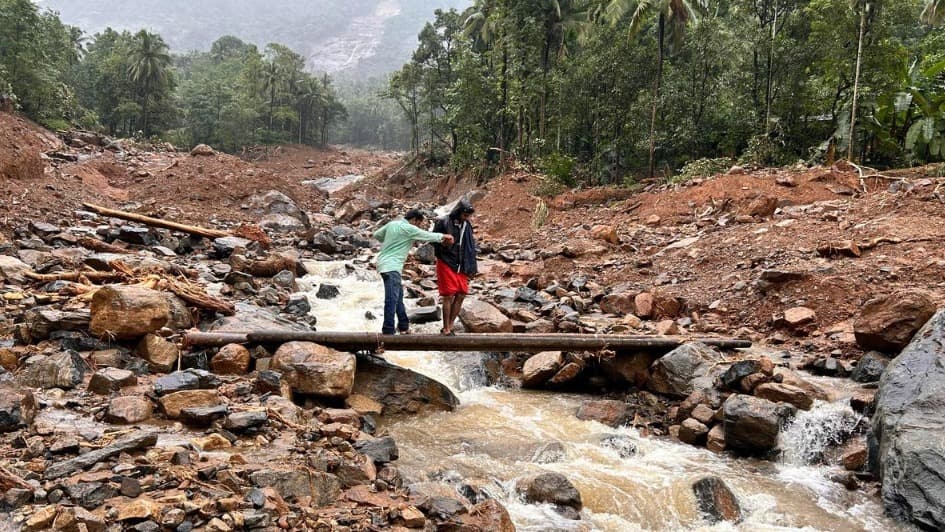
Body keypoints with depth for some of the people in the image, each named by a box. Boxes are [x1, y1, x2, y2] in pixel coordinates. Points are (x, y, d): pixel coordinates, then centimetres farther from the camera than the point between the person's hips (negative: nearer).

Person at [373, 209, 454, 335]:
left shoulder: (392, 224, 12)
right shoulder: (408, 228, -11)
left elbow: (377, 235, 22)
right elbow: (428, 236, -1)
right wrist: (443, 236, 13)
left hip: (384, 263, 10)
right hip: (391, 266, -10)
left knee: (399, 297, 17)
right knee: (392, 299, -13)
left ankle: (403, 326, 26)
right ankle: (388, 332, -16)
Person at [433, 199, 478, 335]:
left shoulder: (467, 225, 8)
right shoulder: (443, 222, -9)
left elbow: (471, 247, 13)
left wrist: (471, 267, 10)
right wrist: (444, 242, -21)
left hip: (461, 267, 6)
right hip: (446, 264, -6)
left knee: (461, 296, 4)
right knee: (449, 296, -5)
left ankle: (450, 326, 16)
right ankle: (446, 330, 5)